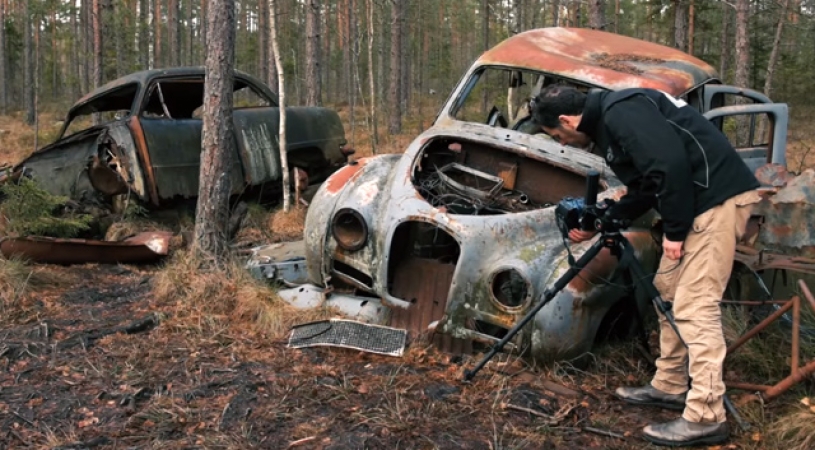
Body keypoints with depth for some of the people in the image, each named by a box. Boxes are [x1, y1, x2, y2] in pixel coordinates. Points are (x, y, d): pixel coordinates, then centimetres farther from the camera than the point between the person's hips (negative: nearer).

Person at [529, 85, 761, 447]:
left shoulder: (621, 112, -14)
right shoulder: (608, 122, 18)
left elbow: (670, 164, -24)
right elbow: (644, 188, 23)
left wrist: (674, 231, -16)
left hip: (717, 197, -11)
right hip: (697, 201, 11)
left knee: (694, 306, -10)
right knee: (667, 293, 16)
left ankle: (705, 418, -6)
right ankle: (670, 386, 28)